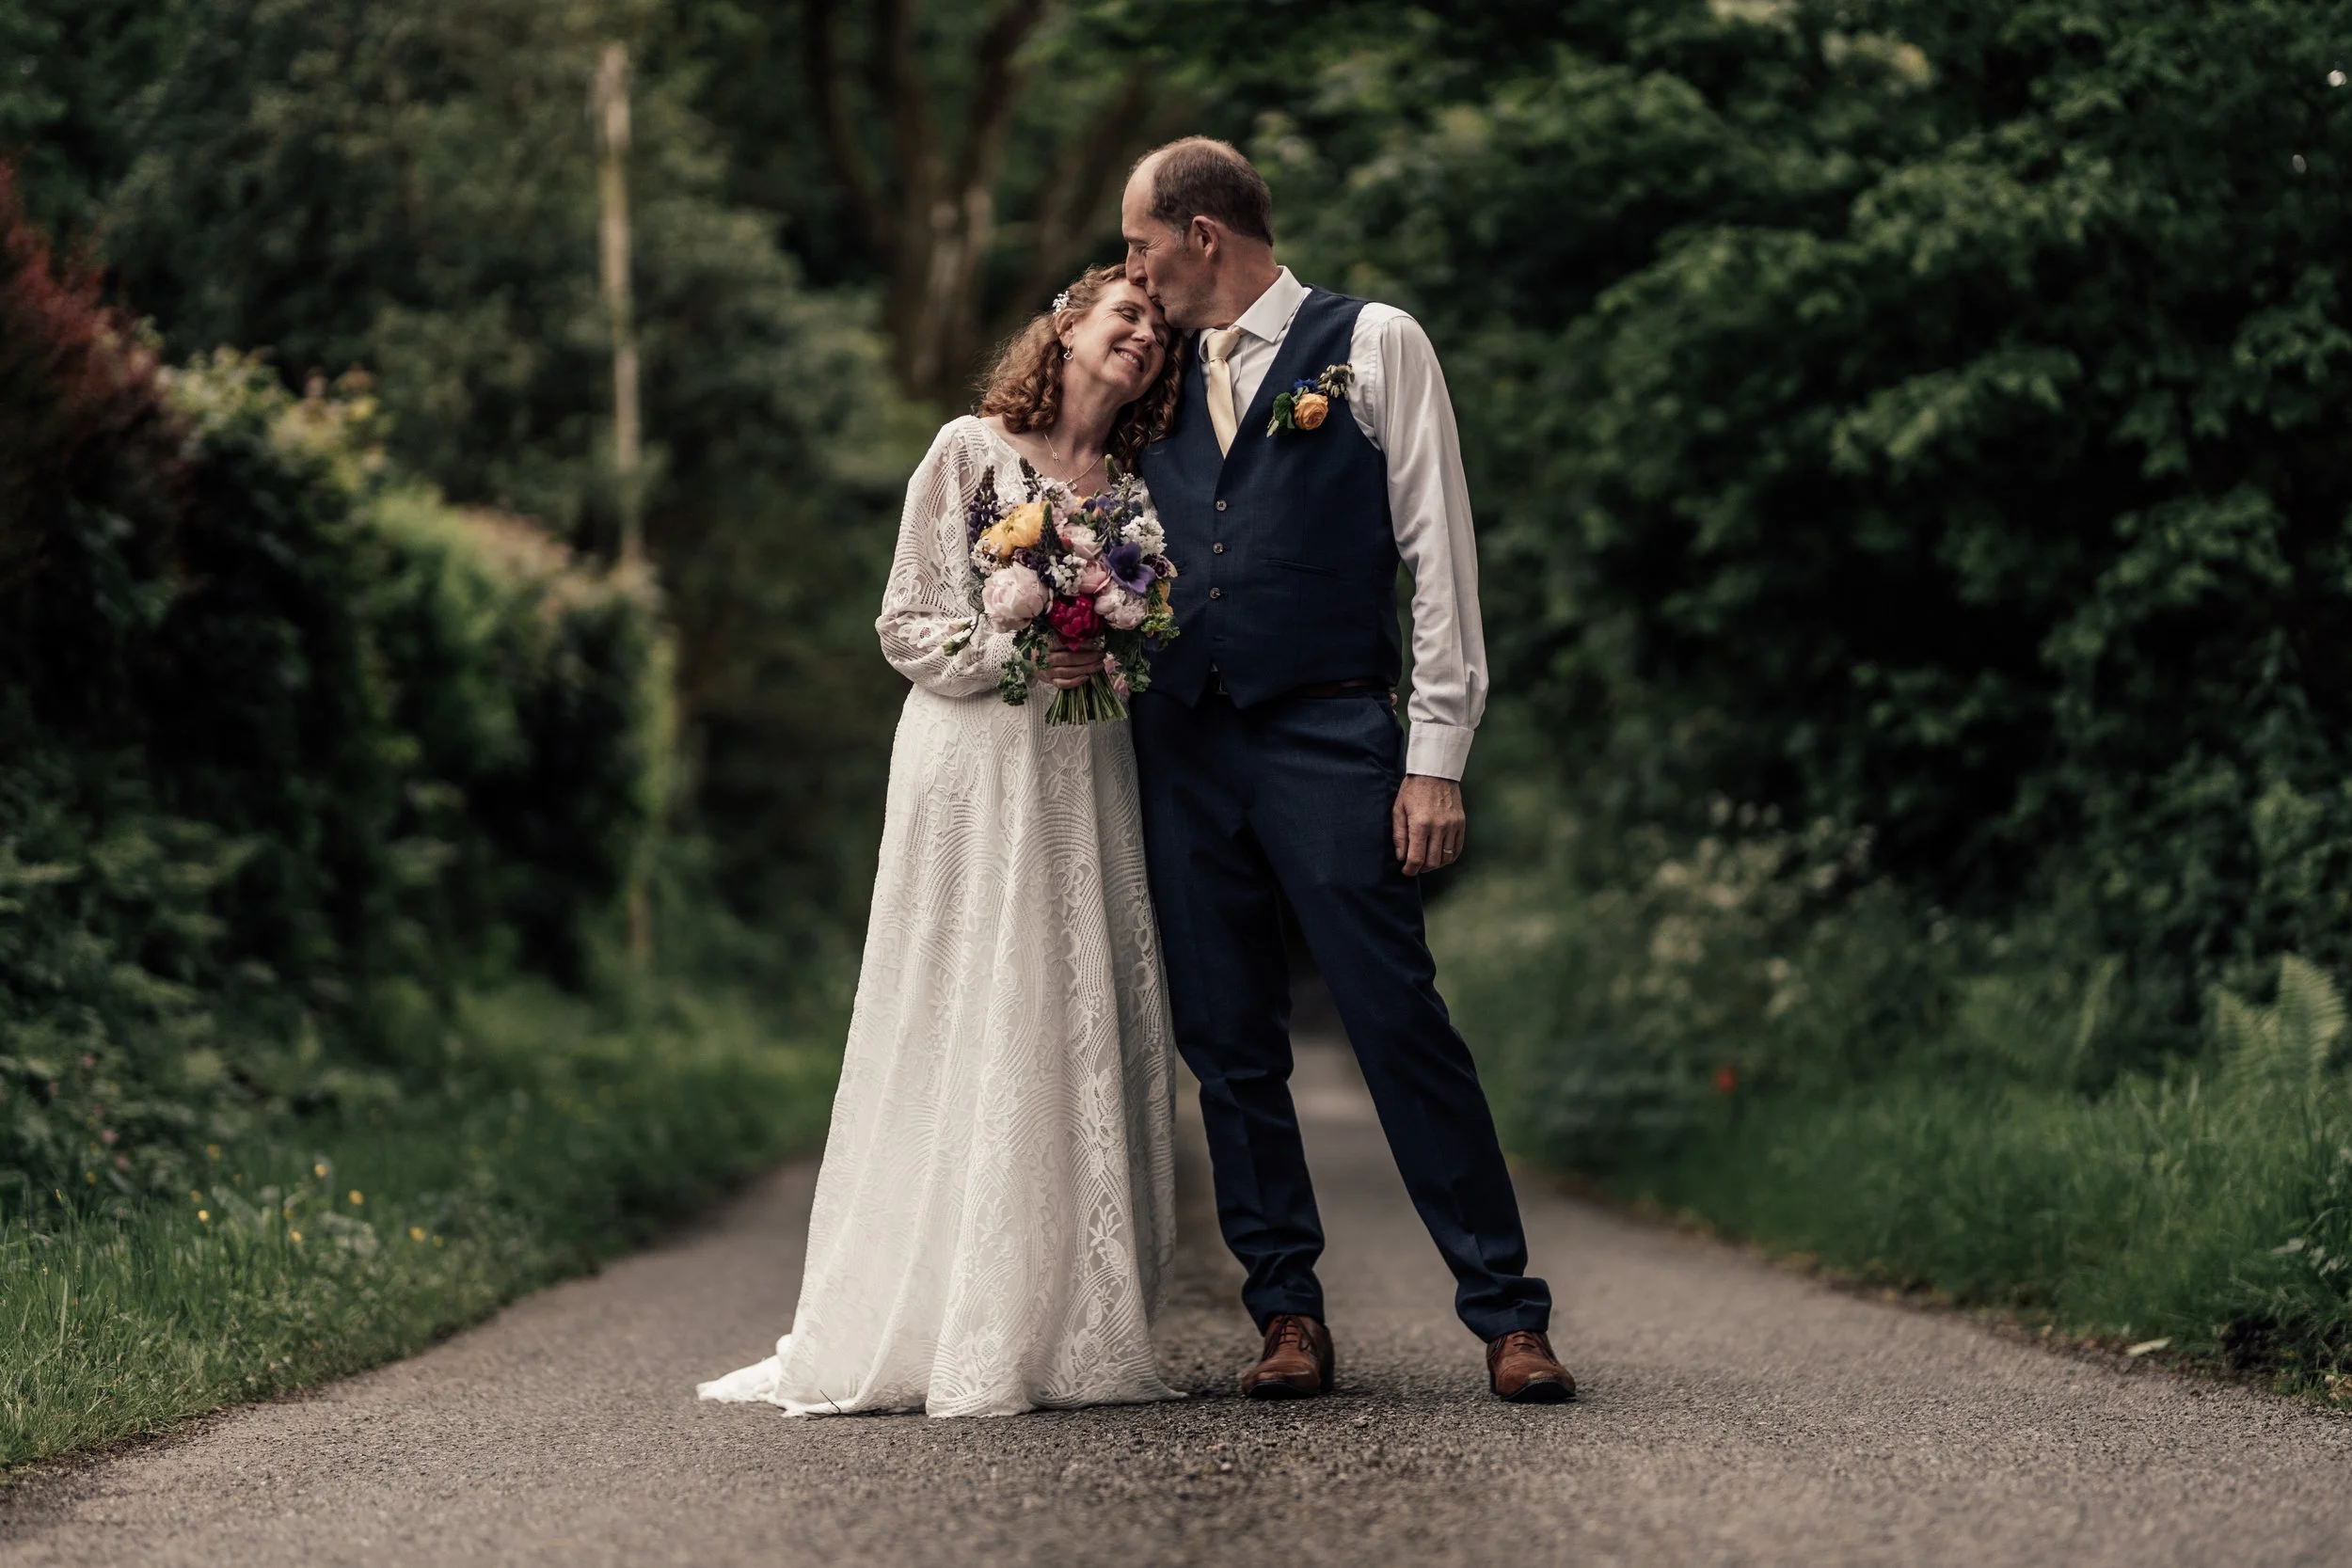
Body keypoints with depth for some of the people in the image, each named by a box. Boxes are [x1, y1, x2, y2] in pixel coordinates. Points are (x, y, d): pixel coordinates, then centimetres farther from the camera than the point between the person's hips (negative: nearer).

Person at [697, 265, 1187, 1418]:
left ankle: (1074, 1333, 3)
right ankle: (951, 1337, -6)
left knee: (1089, 1041, -1)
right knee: (967, 1037, -8)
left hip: (1087, 781, 5)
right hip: (977, 769, -5)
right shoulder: (971, 451, 3)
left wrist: (1121, 660, -2)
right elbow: (904, 626, 0)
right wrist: (1009, 653, -14)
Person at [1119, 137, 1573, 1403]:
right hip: (1180, 748, 5)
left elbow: (1438, 555, -3)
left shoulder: (1372, 345, 2)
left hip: (1328, 735, -5)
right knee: (1228, 1044, 5)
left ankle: (1506, 1314, -3)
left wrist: (1437, 759, -9)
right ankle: (1288, 1316, 13)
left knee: (1400, 1022, -9)